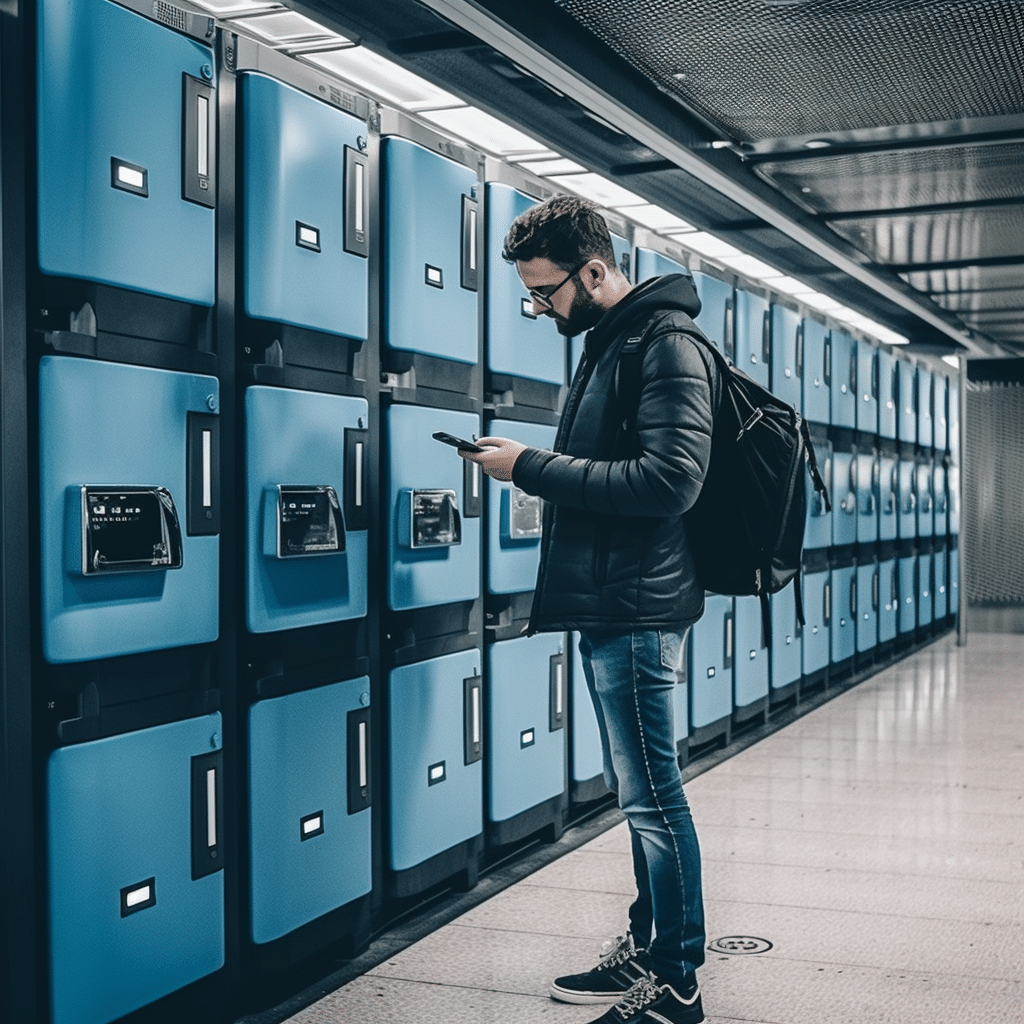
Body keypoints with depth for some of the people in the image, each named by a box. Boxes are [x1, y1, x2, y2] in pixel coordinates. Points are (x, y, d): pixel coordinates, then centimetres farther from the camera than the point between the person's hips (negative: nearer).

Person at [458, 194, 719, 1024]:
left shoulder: (666, 345, -13)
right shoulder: (607, 342, 16)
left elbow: (670, 479, -25)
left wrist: (534, 469, -21)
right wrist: (532, 467, 5)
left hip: (637, 610, -10)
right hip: (609, 604, 10)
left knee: (652, 796, -2)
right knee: (639, 791, 17)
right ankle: (649, 949, 30)